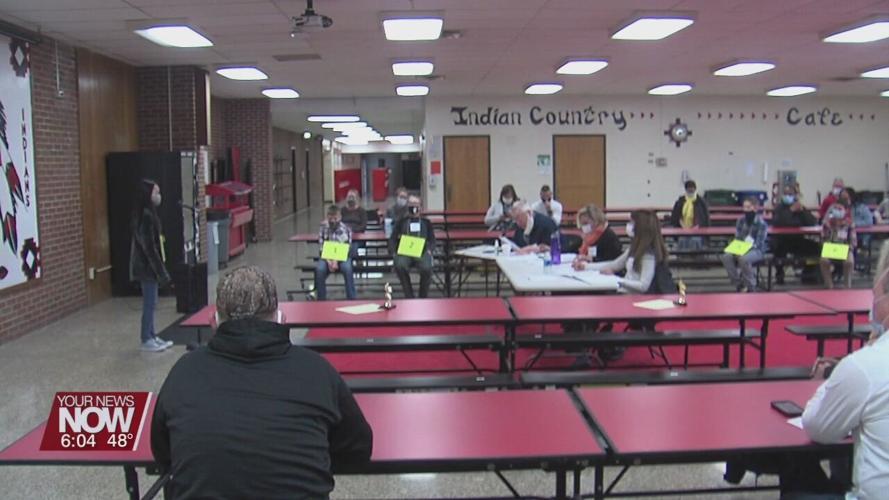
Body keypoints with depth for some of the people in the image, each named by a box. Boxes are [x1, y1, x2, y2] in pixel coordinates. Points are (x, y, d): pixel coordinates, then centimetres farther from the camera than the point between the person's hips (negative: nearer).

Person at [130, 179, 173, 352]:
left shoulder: (149, 214, 11)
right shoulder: (146, 216, -18)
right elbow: (149, 247, -21)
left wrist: (160, 269, 17)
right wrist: (161, 271, -19)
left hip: (148, 266, 10)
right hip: (147, 266, -10)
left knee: (151, 302, 14)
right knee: (150, 303, -2)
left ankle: (151, 336, 22)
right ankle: (146, 340, 5)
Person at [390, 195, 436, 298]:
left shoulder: (426, 222, 21)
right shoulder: (401, 222, 20)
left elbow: (432, 240, 14)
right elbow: (392, 239, 14)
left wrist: (429, 251, -6)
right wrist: (394, 252, -4)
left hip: (422, 252, 0)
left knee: (426, 268, -33)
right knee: (400, 266, -34)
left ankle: (423, 297, -11)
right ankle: (409, 296, -17)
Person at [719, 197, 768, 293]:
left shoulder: (761, 223, -9)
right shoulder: (741, 220, 7)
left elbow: (759, 243, -14)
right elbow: (737, 238, 9)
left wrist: (743, 252, -25)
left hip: (757, 250, -5)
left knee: (743, 259, -37)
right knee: (726, 257, -24)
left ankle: (750, 286, -17)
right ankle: (738, 284, -12)